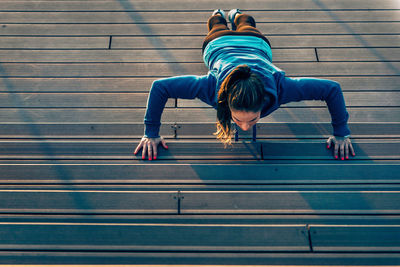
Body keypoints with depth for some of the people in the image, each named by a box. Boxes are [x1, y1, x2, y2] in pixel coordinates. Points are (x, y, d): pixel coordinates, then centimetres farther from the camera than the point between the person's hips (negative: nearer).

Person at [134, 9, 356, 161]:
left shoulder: (279, 87, -51)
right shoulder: (212, 87, -51)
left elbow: (332, 88, -38)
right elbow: (159, 87, -42)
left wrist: (341, 134, -33)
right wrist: (151, 133, -39)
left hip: (257, 45, 1)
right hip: (219, 46, 0)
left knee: (245, 26, 42)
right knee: (219, 30, 41)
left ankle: (237, 16, 71)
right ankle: (218, 17, 71)